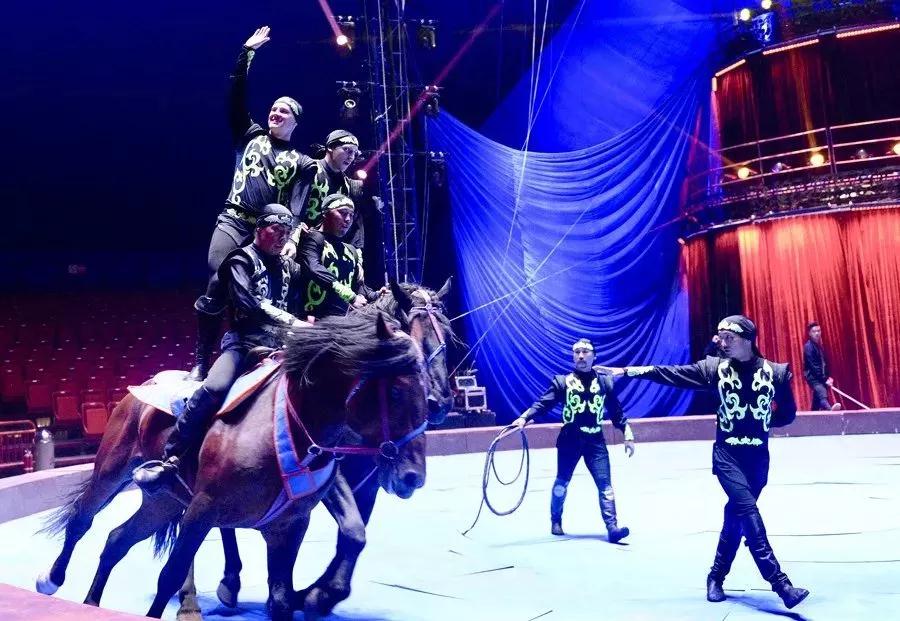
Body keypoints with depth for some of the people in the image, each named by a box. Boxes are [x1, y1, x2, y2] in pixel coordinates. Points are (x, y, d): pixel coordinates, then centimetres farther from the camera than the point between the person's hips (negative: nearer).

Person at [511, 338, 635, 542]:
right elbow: (543, 403, -8)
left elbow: (616, 412, 13)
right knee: (562, 483, 11)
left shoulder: (604, 383, 9)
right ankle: (556, 522, 31)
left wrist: (627, 434, 6)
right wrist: (524, 417, -23)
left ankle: (612, 527, -8)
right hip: (569, 440, -1)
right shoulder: (562, 382, 1)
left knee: (605, 485, -8)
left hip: (595, 441, 1)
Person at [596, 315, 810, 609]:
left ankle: (716, 577, 26)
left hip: (758, 456, 2)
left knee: (737, 516, 9)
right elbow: (672, 374, -7)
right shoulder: (714, 367, -2)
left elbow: (788, 413, 10)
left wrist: (760, 421, -3)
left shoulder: (775, 372, -1)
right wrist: (628, 371, -14)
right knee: (748, 511, -17)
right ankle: (779, 583, -16)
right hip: (727, 453, -2)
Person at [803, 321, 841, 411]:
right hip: (813, 377, -9)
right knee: (822, 394, -32)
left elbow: (824, 362, 19)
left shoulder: (819, 346, 15)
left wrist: (828, 377, 8)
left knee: (817, 399, 8)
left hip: (820, 377, 9)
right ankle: (830, 410, -57)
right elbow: (813, 366, -17)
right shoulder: (808, 346, -12)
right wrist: (824, 379, -18)